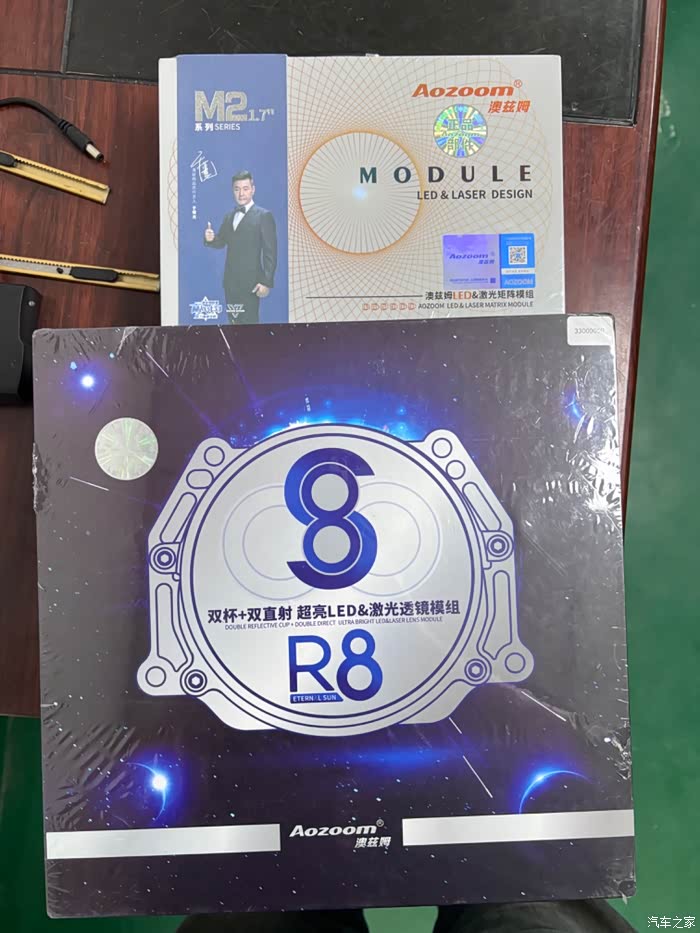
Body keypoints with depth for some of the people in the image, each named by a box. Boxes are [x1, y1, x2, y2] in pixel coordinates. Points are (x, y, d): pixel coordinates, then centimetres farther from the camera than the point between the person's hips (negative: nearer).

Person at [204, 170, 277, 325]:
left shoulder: (264, 215, -7)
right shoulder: (229, 216, 14)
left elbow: (270, 252, -11)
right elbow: (221, 242, 19)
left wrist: (266, 281, -18)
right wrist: (211, 239, -7)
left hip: (251, 281, -7)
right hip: (230, 280, 7)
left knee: (249, 323, -4)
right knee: (234, 322, 13)